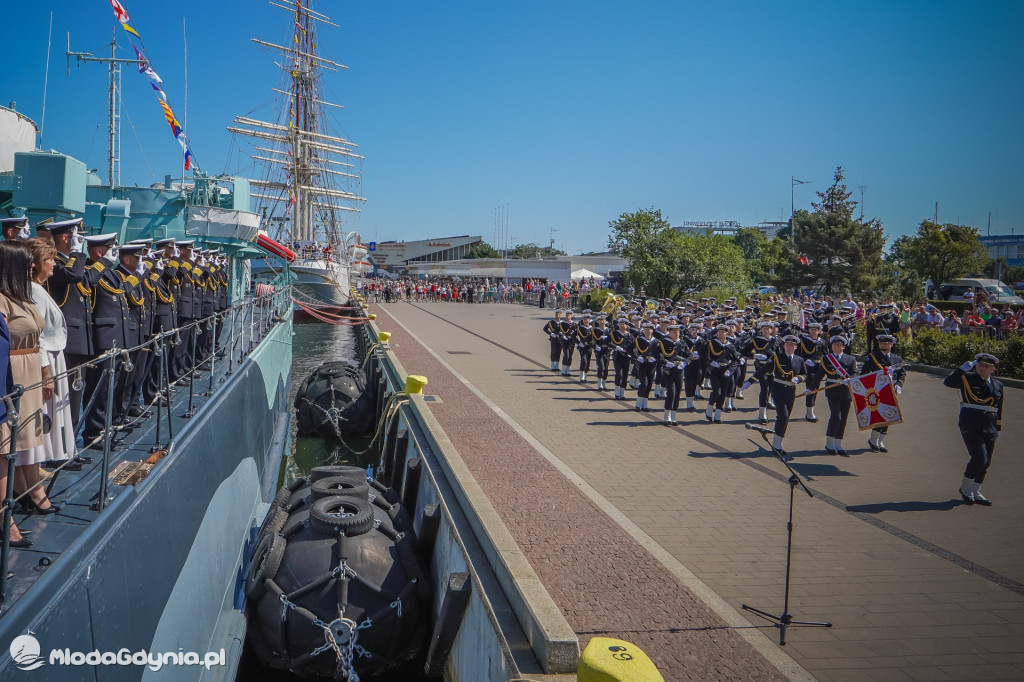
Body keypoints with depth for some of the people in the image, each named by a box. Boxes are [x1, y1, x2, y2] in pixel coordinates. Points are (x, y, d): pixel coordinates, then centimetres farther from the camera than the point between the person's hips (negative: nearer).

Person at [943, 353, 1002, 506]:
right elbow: (948, 382, -19)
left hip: (989, 429, 5)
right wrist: (963, 368, -19)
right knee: (979, 457, -14)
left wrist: (997, 429, 17)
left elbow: (998, 409, 19)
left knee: (986, 462, 7)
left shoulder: (998, 385, 13)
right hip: (970, 426, -5)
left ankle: (975, 493, 20)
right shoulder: (967, 379, -1)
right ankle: (965, 487, 7)